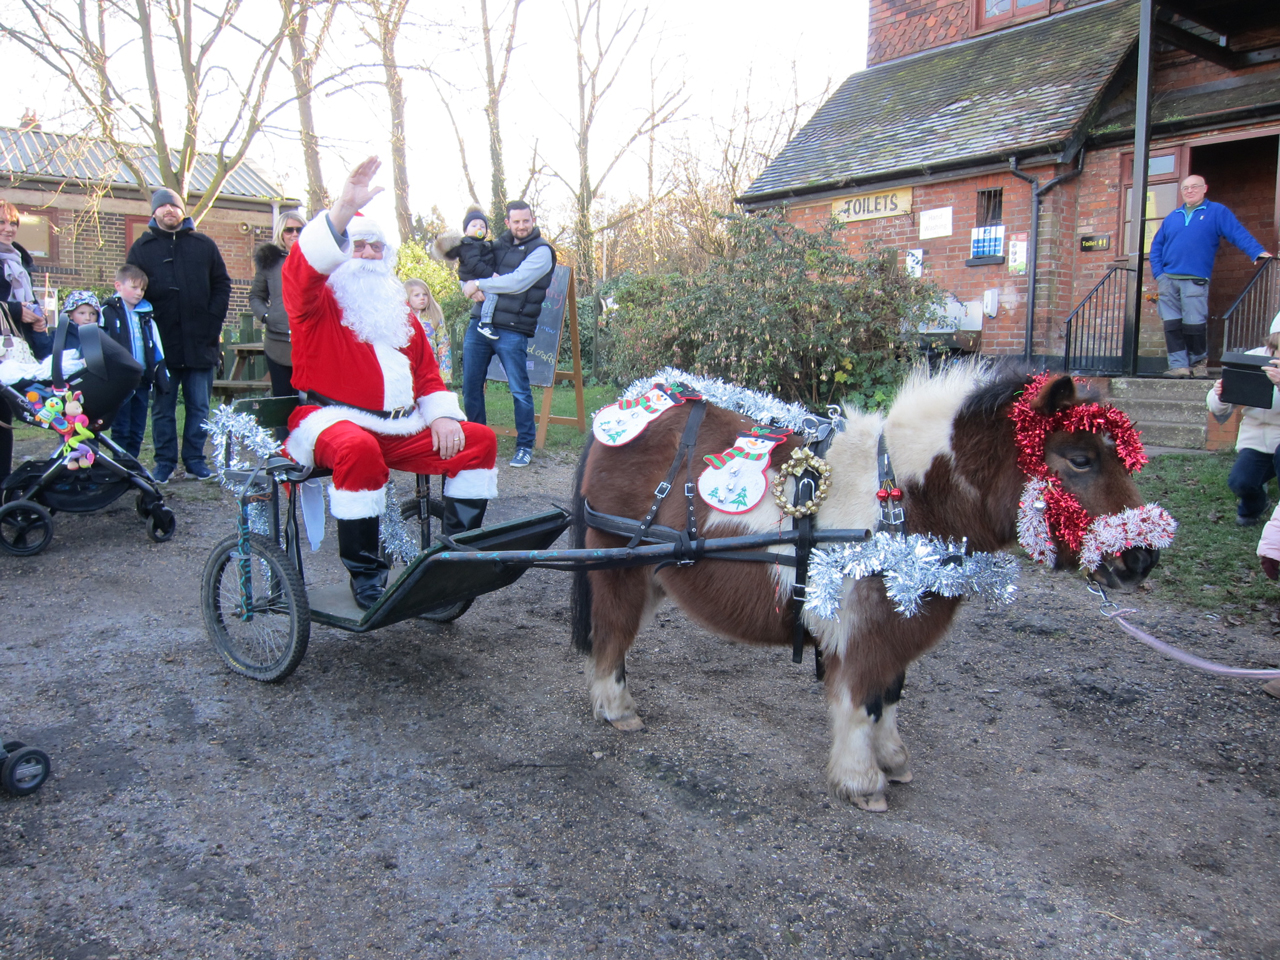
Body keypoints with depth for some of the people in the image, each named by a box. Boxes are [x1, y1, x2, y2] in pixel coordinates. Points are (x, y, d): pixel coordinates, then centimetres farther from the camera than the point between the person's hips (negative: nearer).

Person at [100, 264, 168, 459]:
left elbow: (156, 349, 14)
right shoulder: (107, 313, -4)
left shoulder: (146, 316, 12)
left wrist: (161, 376, 9)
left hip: (142, 380, 5)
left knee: (137, 430, 11)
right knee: (121, 430, 2)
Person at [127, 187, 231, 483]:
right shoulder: (141, 248, 9)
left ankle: (195, 459, 15)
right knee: (163, 408, 5)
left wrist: (213, 321, -4)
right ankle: (165, 461, 13)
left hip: (200, 342, 1)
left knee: (199, 406, 6)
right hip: (161, 344, 0)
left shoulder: (204, 245, 10)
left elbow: (222, 285, 9)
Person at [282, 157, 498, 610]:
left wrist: (442, 416, 0)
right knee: (359, 449, -40)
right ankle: (365, 573, -26)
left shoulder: (398, 311, 24)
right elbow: (301, 268, -20)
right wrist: (344, 210, -32)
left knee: (480, 440, -5)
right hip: (332, 419, -6)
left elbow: (427, 371, 19)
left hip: (399, 427, 6)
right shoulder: (317, 302, 4)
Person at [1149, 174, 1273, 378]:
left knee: (1194, 324, -5)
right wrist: (1158, 272, 4)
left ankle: (1199, 362, 13)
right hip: (1168, 280, 4)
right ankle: (1179, 365, 2)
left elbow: (1238, 233, -4)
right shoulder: (1172, 217, 18)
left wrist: (1257, 252, -19)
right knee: (1172, 324, -1)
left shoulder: (1217, 212, 7)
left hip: (1195, 281, -4)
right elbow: (1156, 246, 17)